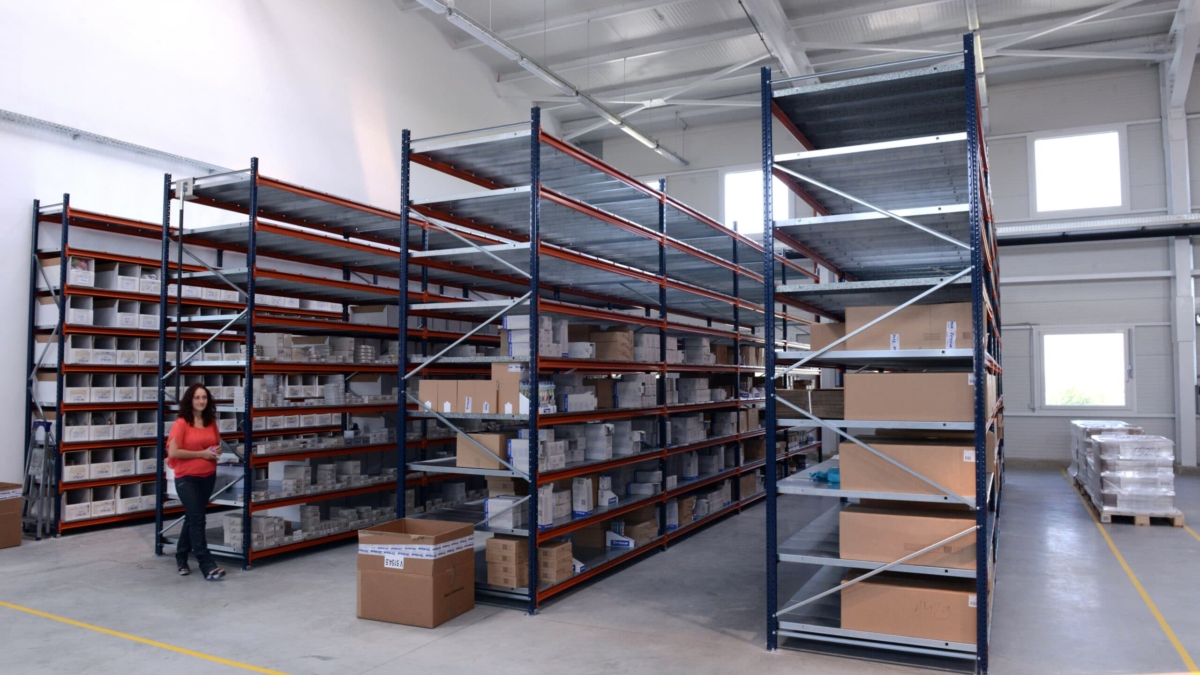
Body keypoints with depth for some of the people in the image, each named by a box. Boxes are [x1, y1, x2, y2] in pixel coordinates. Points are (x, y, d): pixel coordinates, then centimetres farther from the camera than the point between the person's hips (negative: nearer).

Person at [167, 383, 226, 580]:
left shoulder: (211, 422, 6)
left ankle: (181, 558, 31)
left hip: (208, 476, 6)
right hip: (186, 478, -6)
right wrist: (202, 453, -16)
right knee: (197, 519, -7)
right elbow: (173, 452, -16)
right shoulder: (181, 423, -11)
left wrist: (217, 451, -3)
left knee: (192, 518, 15)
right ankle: (207, 565, -7)